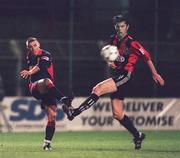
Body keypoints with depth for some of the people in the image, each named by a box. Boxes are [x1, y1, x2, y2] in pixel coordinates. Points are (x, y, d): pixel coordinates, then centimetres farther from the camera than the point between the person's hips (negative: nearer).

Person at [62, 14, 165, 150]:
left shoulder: (132, 43, -9)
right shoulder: (113, 40, 11)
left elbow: (146, 56, -1)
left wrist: (155, 74, 1)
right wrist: (110, 62, 4)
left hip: (125, 75, -8)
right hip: (117, 76, 8)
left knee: (98, 89, -25)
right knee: (117, 114, 7)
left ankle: (75, 113, -30)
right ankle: (137, 136, 19)